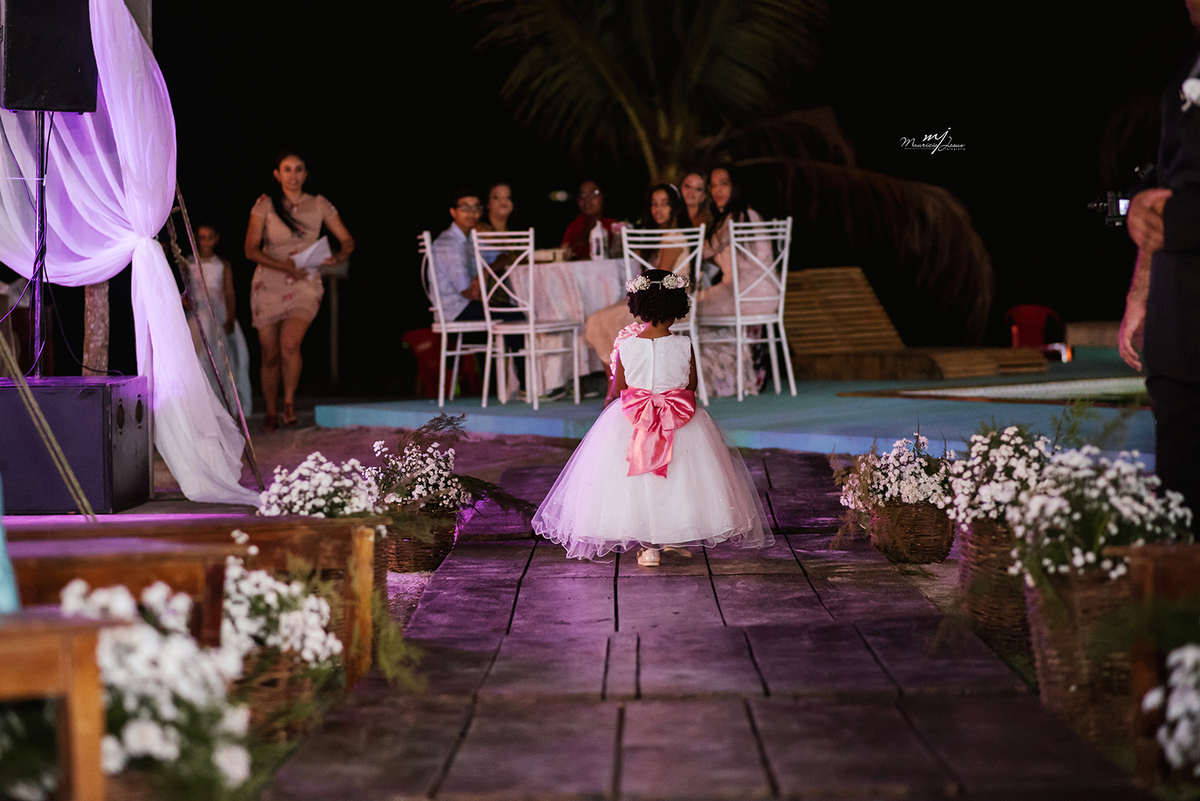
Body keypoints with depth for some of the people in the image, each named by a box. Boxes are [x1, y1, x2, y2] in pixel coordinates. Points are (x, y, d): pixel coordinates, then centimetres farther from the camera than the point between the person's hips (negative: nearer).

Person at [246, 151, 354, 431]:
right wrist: (285, 266, -21)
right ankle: (270, 412, 24)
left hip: (306, 285, 0)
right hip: (269, 286, 0)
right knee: (270, 355, 4)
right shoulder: (265, 206, -3)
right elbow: (251, 250, -7)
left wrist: (337, 258, -16)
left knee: (289, 342, -25)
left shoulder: (319, 205, 2)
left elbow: (347, 241, 7)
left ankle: (289, 399, -4)